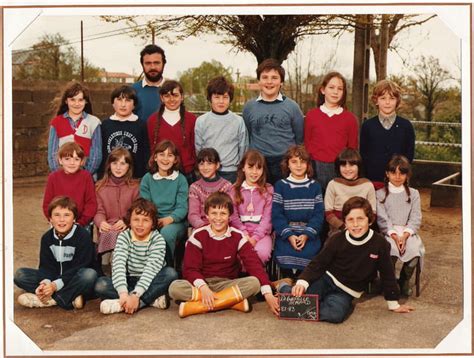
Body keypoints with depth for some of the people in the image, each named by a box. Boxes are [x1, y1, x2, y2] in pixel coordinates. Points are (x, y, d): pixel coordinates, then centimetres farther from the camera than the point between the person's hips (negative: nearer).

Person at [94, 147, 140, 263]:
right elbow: (99, 211, 9)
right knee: (109, 234, -37)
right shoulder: (100, 186, 18)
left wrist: (126, 222, -18)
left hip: (128, 227, -1)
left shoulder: (135, 187, 14)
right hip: (108, 227, 1)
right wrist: (101, 222, -16)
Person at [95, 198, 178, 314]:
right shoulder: (124, 237, -8)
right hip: (129, 282, 1)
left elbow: (152, 268, -24)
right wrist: (123, 293, -39)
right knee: (101, 284, -24)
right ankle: (152, 299, -27)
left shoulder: (158, 240, -11)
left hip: (149, 282, -1)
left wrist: (136, 295, -37)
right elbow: (118, 264, -22)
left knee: (171, 273, -29)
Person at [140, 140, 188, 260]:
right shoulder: (147, 178, 9)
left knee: (167, 232, -34)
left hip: (175, 222, -1)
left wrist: (169, 219, -25)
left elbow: (182, 207, -4)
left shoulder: (181, 180, 4)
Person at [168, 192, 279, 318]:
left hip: (228, 283, 1)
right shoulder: (198, 236, -5)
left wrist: (268, 293, -25)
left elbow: (254, 264, -12)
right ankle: (234, 300, -32)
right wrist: (203, 287, -30)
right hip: (203, 283, 0)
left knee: (254, 282, -29)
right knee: (175, 287, -29)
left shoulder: (238, 237, -4)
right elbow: (190, 268, -10)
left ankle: (199, 306, -27)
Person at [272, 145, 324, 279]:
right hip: (285, 232, -1)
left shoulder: (314, 186, 9)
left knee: (309, 252, -25)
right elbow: (276, 214, -1)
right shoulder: (280, 185, 6)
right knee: (285, 252, -26)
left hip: (309, 232, 1)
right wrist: (289, 235, -14)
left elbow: (319, 214, 3)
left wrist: (306, 235, -12)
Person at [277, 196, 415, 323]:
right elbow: (318, 263, -4)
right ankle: (285, 288, 10)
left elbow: (387, 274, -1)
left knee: (335, 314, -33)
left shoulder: (380, 244, -11)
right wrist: (302, 282, -21)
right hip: (326, 280, 0)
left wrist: (394, 304, 6)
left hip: (345, 292, 0)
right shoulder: (337, 240, -8)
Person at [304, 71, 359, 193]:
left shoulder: (350, 118, 5)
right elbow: (306, 144, 8)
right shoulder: (311, 115, 5)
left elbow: (353, 149, 7)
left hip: (340, 171, 0)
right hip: (315, 169, 0)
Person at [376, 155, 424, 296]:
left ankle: (404, 282, -3)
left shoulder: (413, 194, 14)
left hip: (408, 231, 2)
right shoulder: (380, 194, 8)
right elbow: (382, 219, -2)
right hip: (388, 232, -2)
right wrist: (394, 236, -18)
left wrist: (405, 235, -14)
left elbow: (415, 219, 4)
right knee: (392, 250, -33)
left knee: (414, 250, -29)